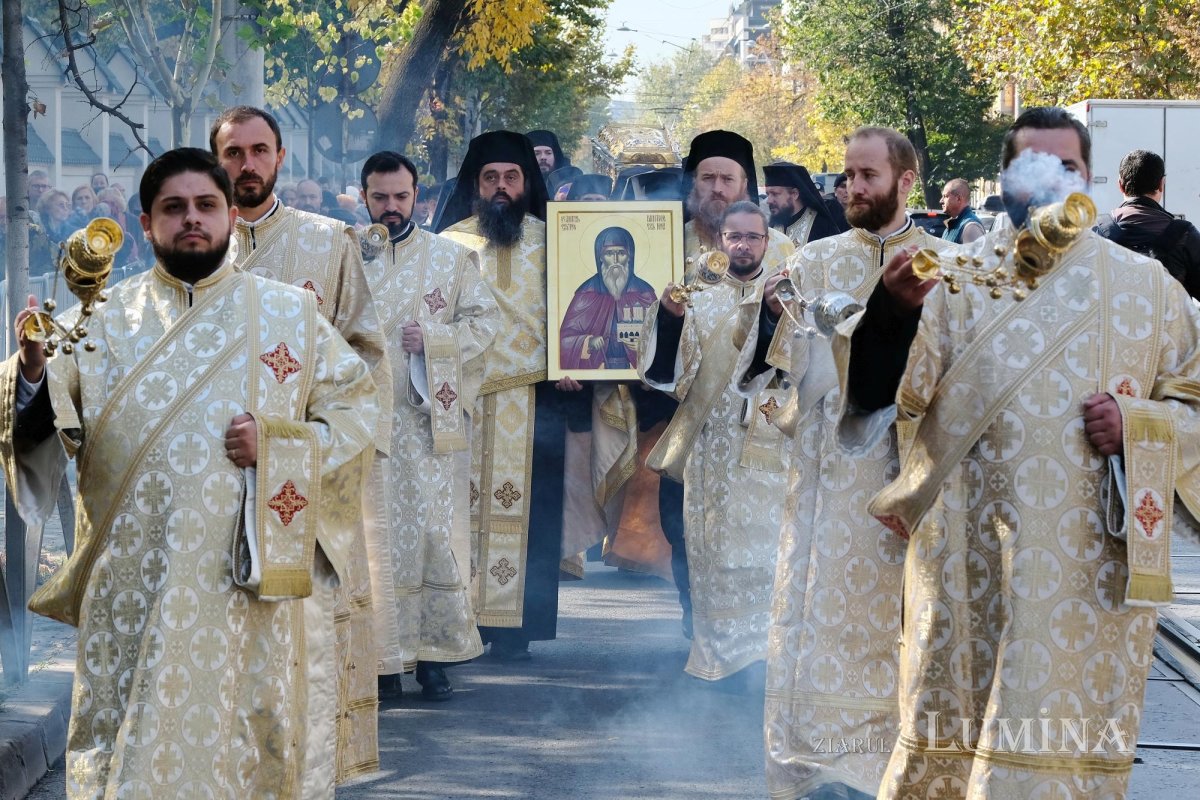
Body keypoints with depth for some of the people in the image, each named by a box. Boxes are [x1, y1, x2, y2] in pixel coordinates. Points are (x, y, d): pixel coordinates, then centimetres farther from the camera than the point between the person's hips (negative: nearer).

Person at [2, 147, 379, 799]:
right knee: (125, 745, 1)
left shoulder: (287, 315, 7)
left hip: (241, 576, 0)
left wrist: (277, 445, -9)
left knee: (243, 739, 4)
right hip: (129, 575, 0)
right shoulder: (104, 317, 7)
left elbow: (354, 409, 8)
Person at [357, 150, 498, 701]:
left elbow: (485, 319, 5)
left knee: (436, 531, -2)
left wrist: (434, 338, -10)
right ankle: (377, 651, 4)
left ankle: (432, 654, 4)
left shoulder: (450, 257, 9)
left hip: (430, 420, 0)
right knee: (370, 533, -1)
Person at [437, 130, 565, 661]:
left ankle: (515, 627, 3)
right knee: (464, 509, -3)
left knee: (525, 510, -1)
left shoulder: (551, 242, 9)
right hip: (463, 395, 0)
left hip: (532, 398, 0)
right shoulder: (450, 243, 8)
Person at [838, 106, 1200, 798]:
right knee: (954, 724, 5)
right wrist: (896, 312, -27)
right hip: (969, 555, 0)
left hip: (1091, 564, 0)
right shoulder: (956, 276, 5)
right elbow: (900, 392, -7)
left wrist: (1136, 425, -12)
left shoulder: (1144, 285, 5)